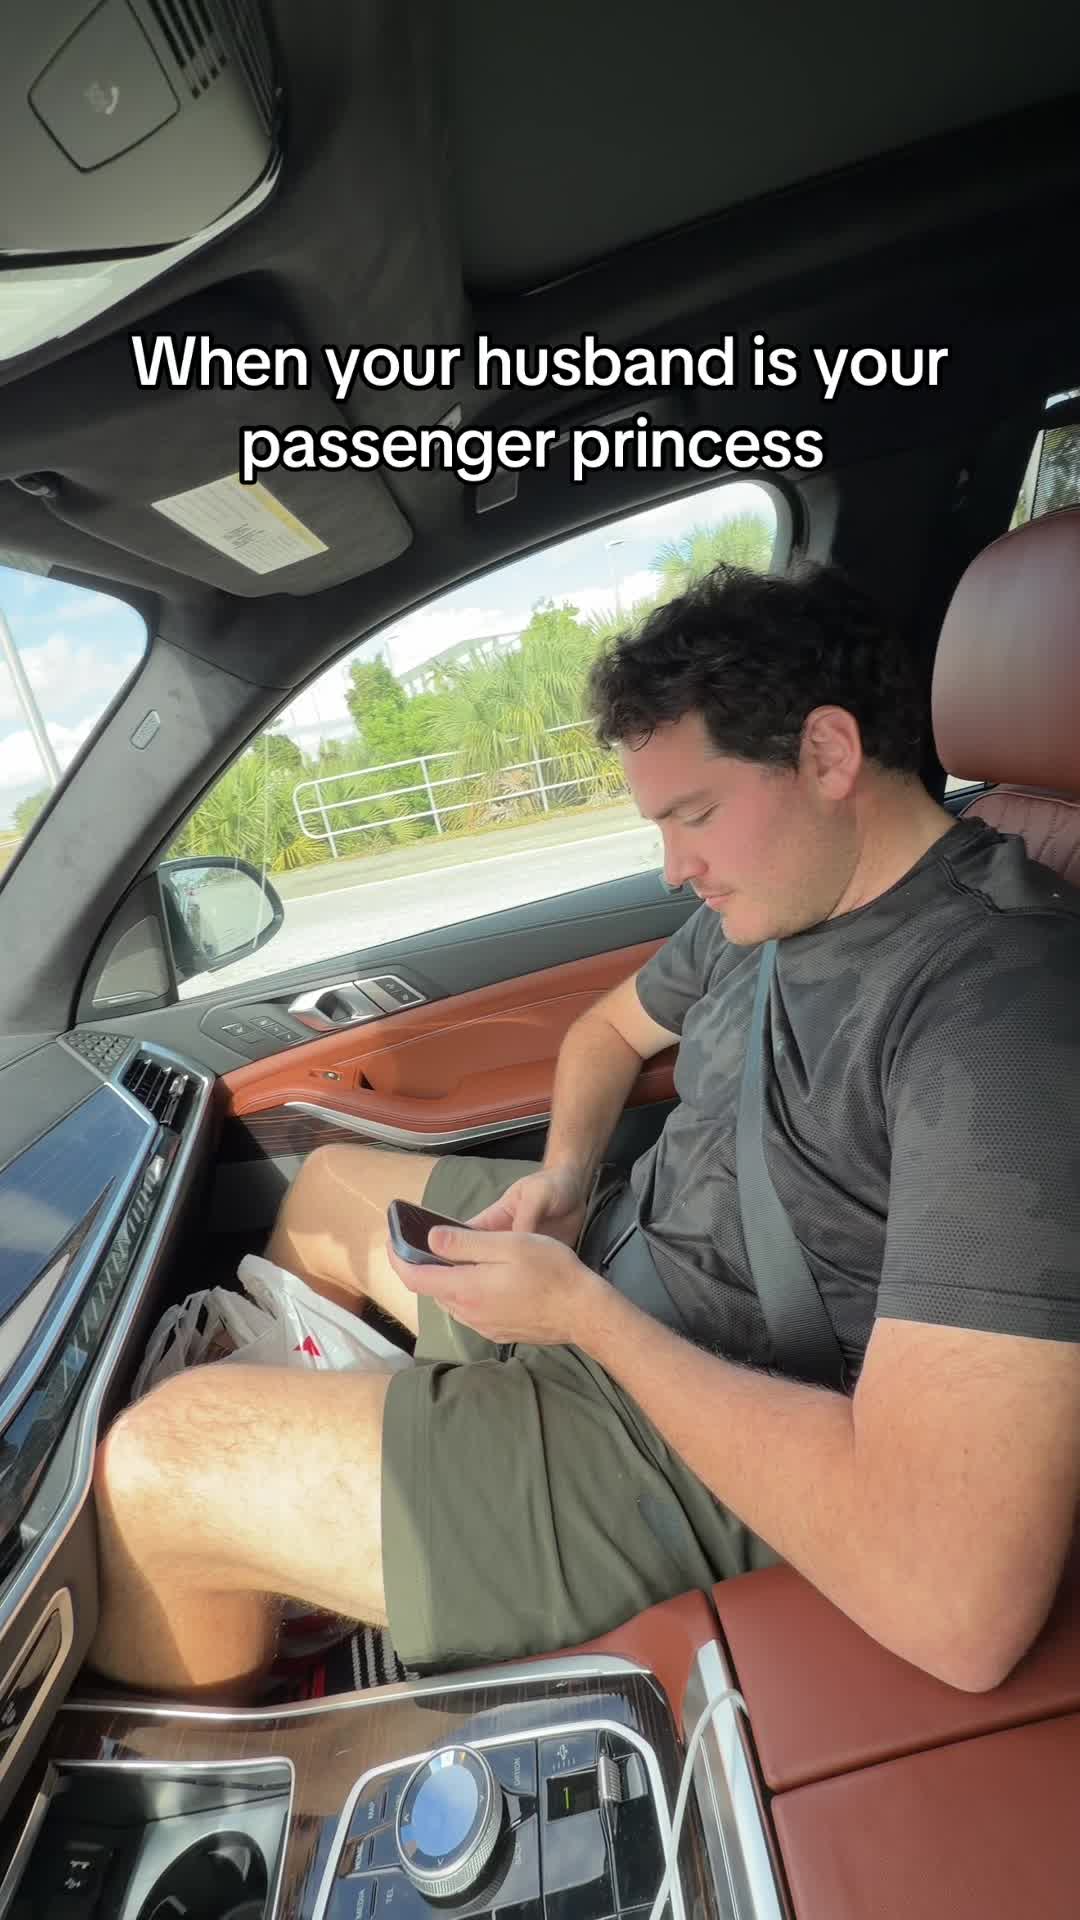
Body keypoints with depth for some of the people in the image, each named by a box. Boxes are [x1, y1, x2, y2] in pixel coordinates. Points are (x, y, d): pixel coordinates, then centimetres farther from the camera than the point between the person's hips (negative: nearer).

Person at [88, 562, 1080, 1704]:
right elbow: (612, 1028, 18)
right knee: (329, 1186, 21)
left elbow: (957, 1605, -34)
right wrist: (566, 1171, -3)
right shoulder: (769, 900, 0)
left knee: (154, 1468, -13)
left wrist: (585, 1310, -24)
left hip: (736, 1466, -8)